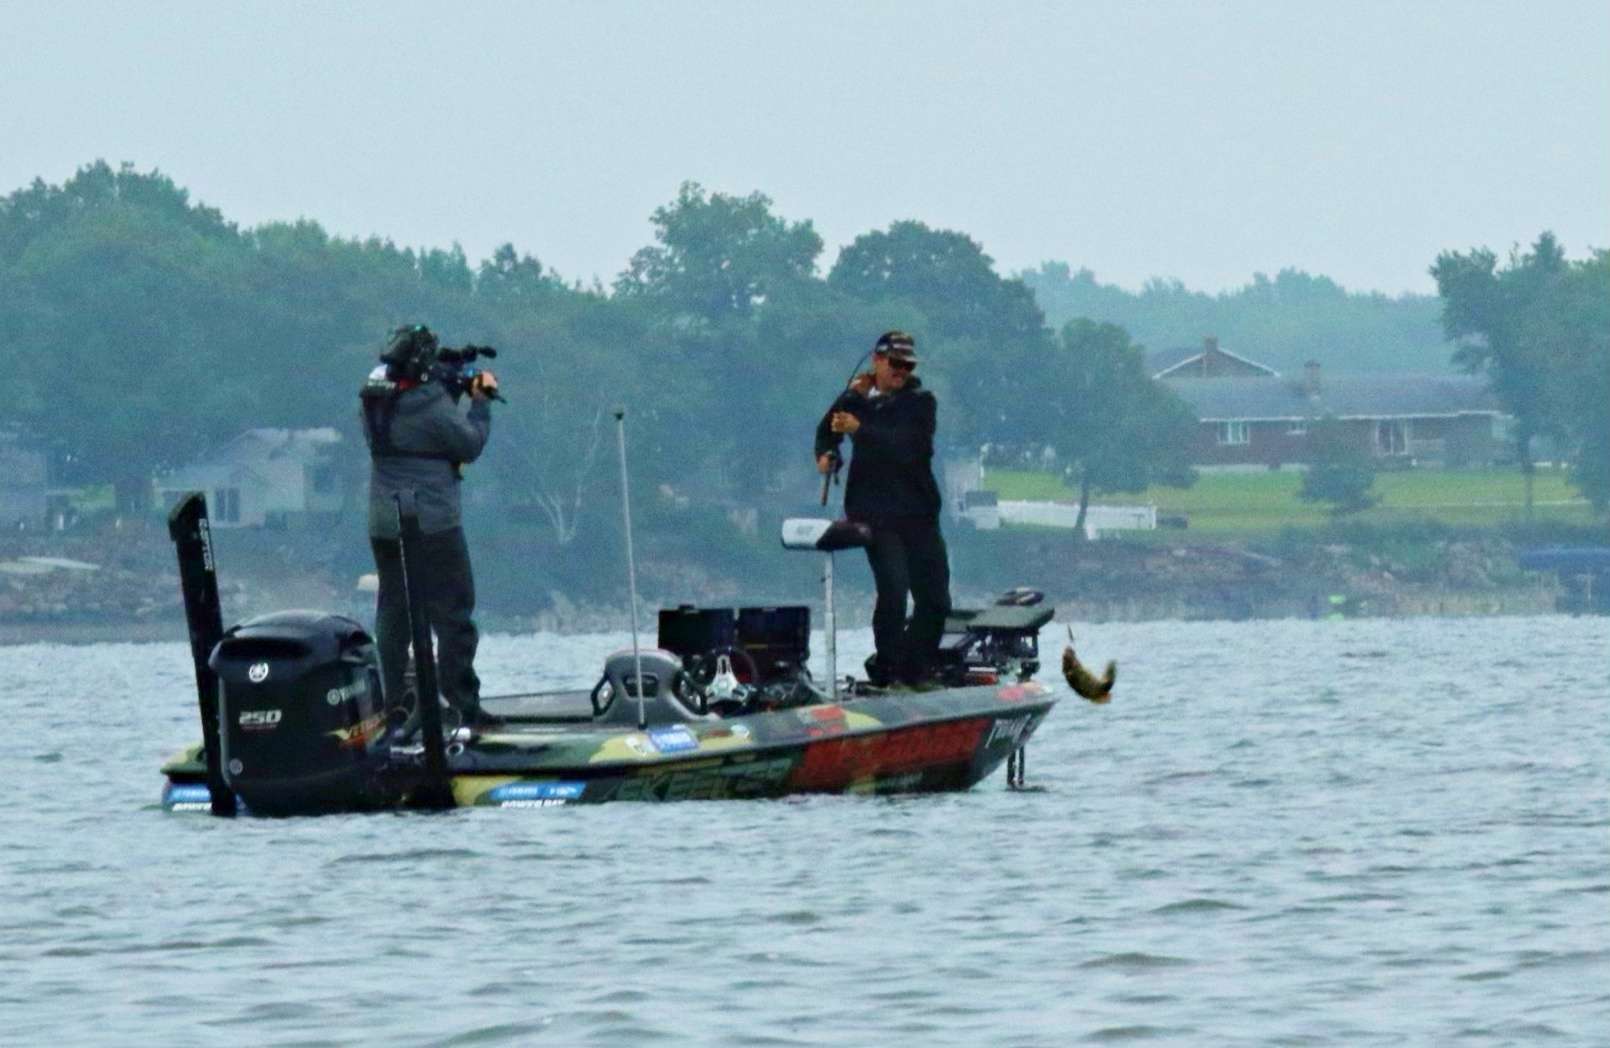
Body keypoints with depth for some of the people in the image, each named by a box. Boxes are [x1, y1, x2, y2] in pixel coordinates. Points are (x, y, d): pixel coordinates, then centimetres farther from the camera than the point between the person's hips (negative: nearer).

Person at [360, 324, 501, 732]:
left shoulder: (375, 403, 4)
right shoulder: (429, 406, -18)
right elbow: (470, 445, -8)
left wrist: (453, 390, 12)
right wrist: (480, 402, 5)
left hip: (383, 526, 7)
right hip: (432, 525, -7)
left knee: (393, 613, 11)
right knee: (453, 615, 0)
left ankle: (395, 703, 10)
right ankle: (464, 706, 0)